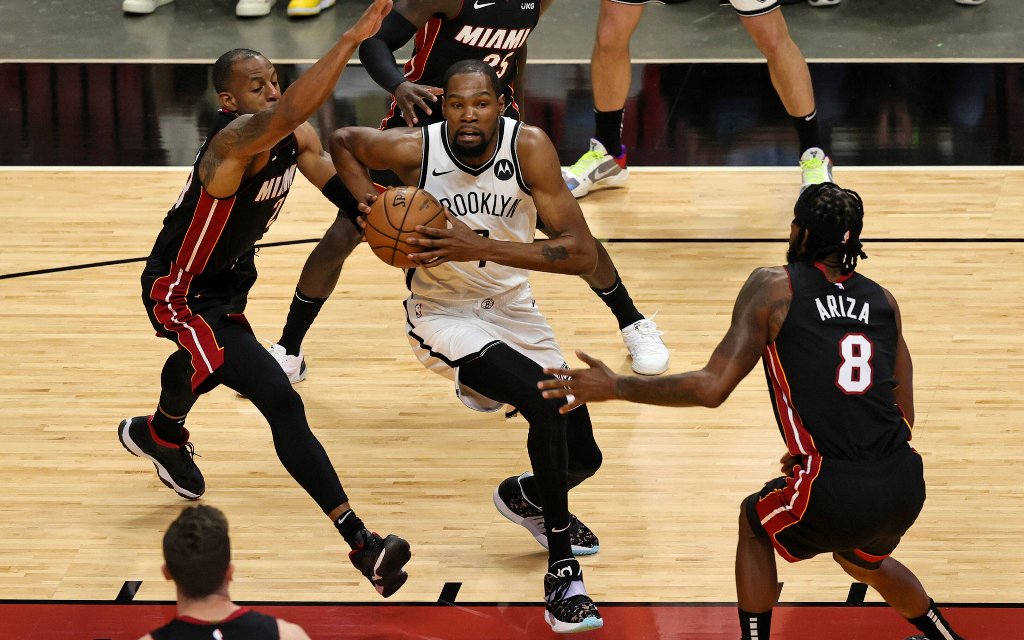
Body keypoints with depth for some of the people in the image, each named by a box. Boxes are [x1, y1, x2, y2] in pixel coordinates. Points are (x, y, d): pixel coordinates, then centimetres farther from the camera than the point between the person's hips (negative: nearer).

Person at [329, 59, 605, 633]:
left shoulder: (529, 148, -20)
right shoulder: (416, 149, -20)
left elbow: (583, 252, -25)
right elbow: (343, 141, 3)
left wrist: (480, 248, -33)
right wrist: (369, 202, -15)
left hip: (511, 306, 3)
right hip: (442, 312, -3)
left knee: (582, 457, 7)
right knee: (545, 398, -29)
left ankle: (526, 497, 45)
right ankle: (563, 569, -16)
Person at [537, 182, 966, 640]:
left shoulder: (773, 287, 1)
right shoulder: (882, 300, 15)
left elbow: (712, 388, -6)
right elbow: (904, 412, 16)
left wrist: (614, 388, 4)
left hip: (836, 497, -5)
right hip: (905, 487, 5)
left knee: (755, 522, 29)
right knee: (861, 560, 38)